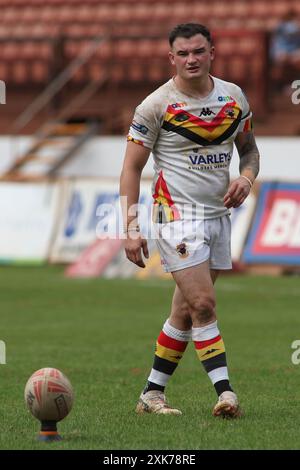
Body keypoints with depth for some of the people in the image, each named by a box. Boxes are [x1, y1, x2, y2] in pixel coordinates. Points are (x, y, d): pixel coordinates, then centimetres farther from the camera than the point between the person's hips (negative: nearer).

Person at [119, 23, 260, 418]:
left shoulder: (234, 97, 6)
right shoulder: (156, 106, -8)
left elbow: (249, 148, 20)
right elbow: (131, 168, -5)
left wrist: (246, 178, -3)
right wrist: (131, 229, -12)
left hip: (219, 215, 5)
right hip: (178, 214, -5)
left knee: (186, 311, 8)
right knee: (203, 304, -16)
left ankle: (152, 394, 17)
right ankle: (225, 392, -16)